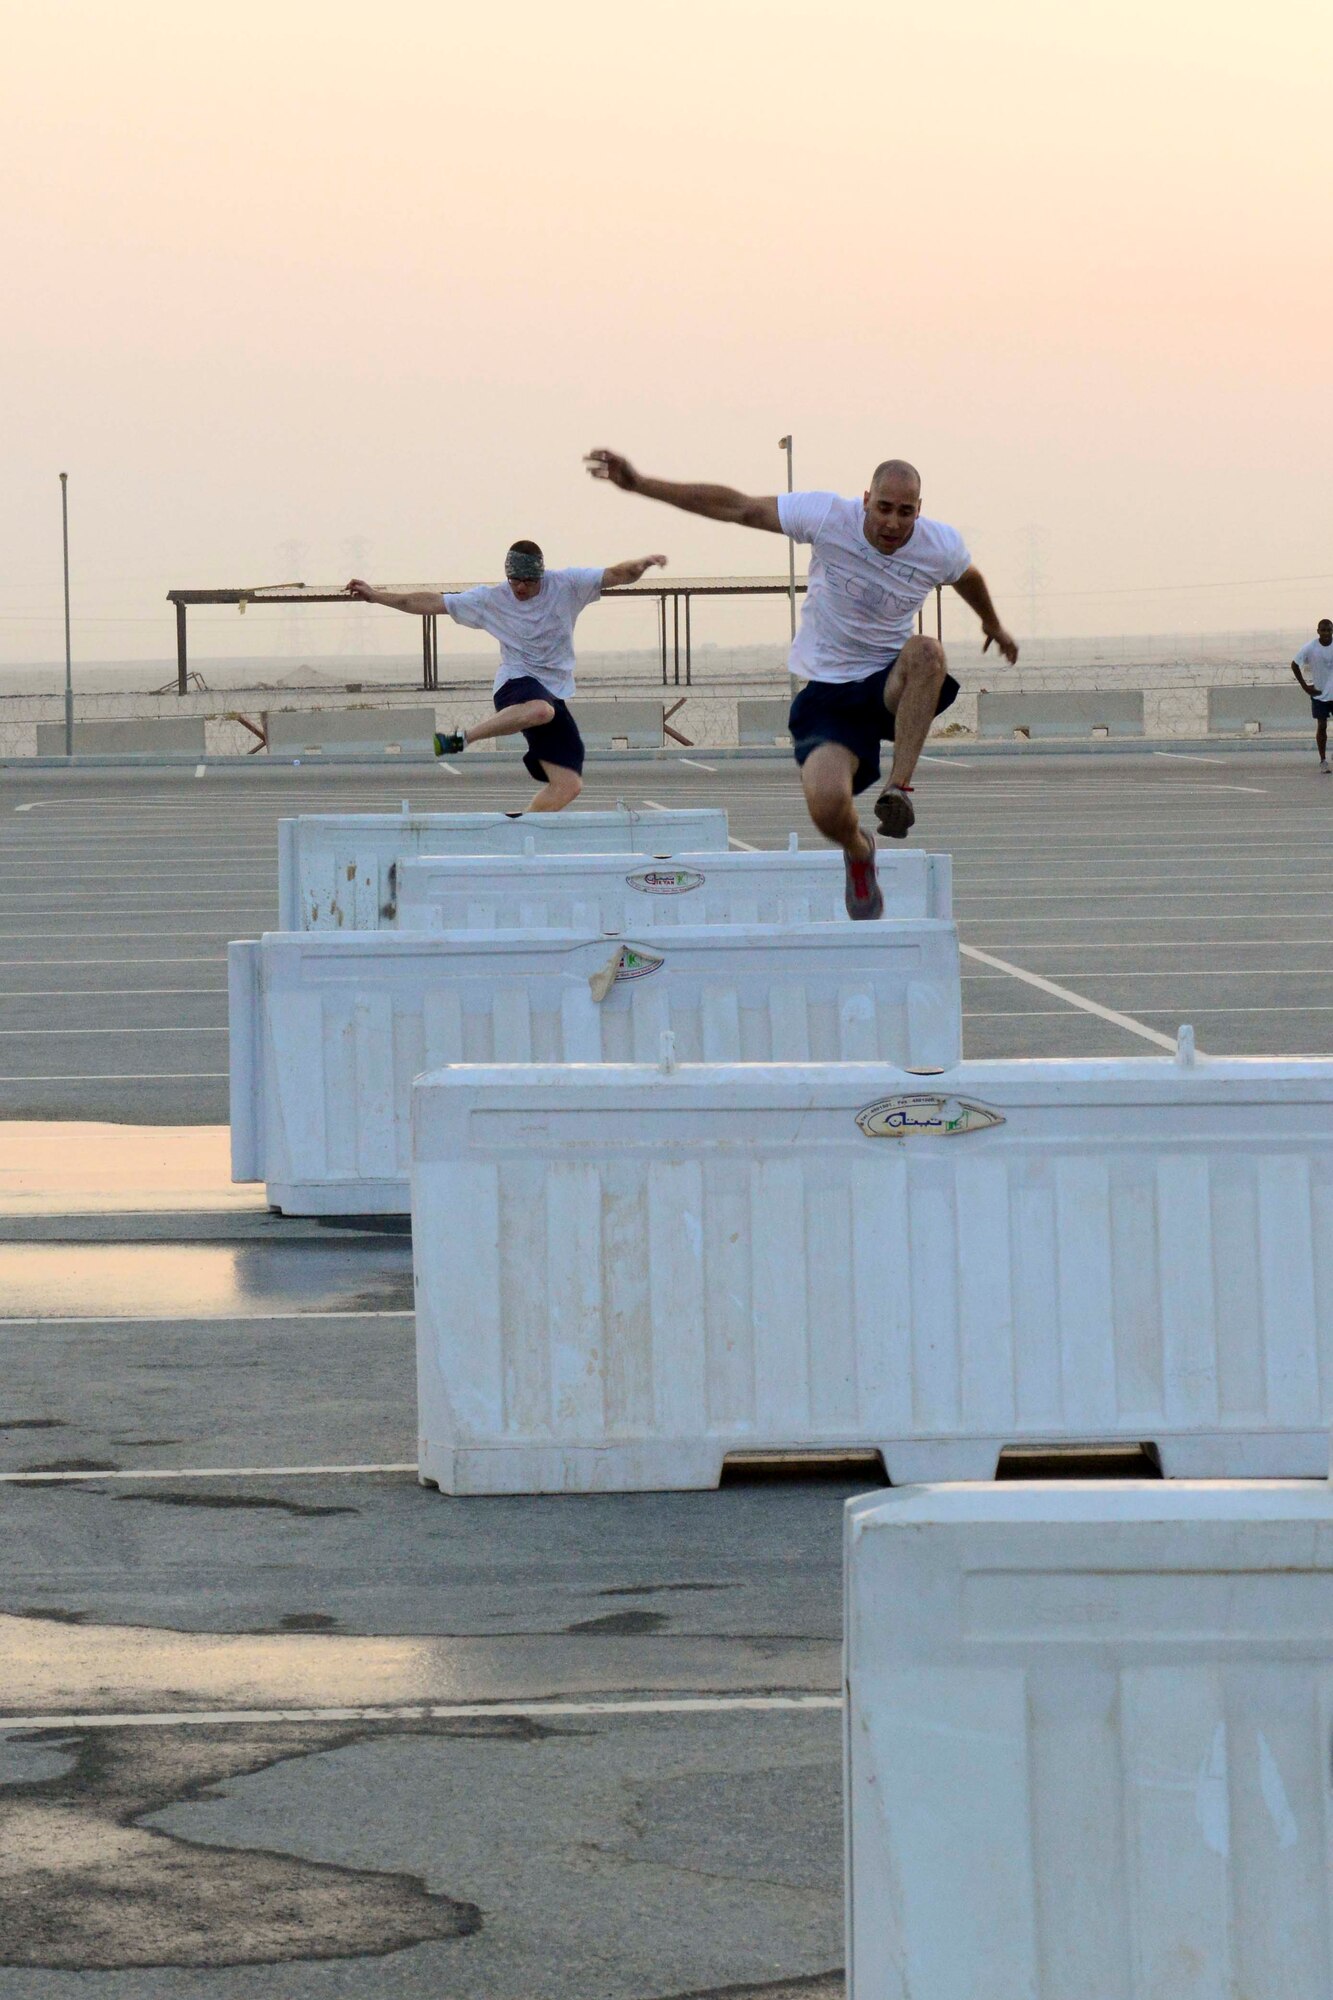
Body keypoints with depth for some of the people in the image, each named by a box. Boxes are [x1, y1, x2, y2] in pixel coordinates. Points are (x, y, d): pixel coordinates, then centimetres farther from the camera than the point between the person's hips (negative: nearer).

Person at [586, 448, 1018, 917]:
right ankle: (858, 852, 14)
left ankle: (898, 788, -30)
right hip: (826, 694, -1)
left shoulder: (942, 547, -6)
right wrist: (639, 484, -11)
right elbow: (737, 508, -8)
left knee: (926, 652, -36)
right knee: (827, 807, -25)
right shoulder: (828, 518, -13)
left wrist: (993, 625, 40)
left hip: (890, 686, 1)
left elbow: (969, 577, 20)